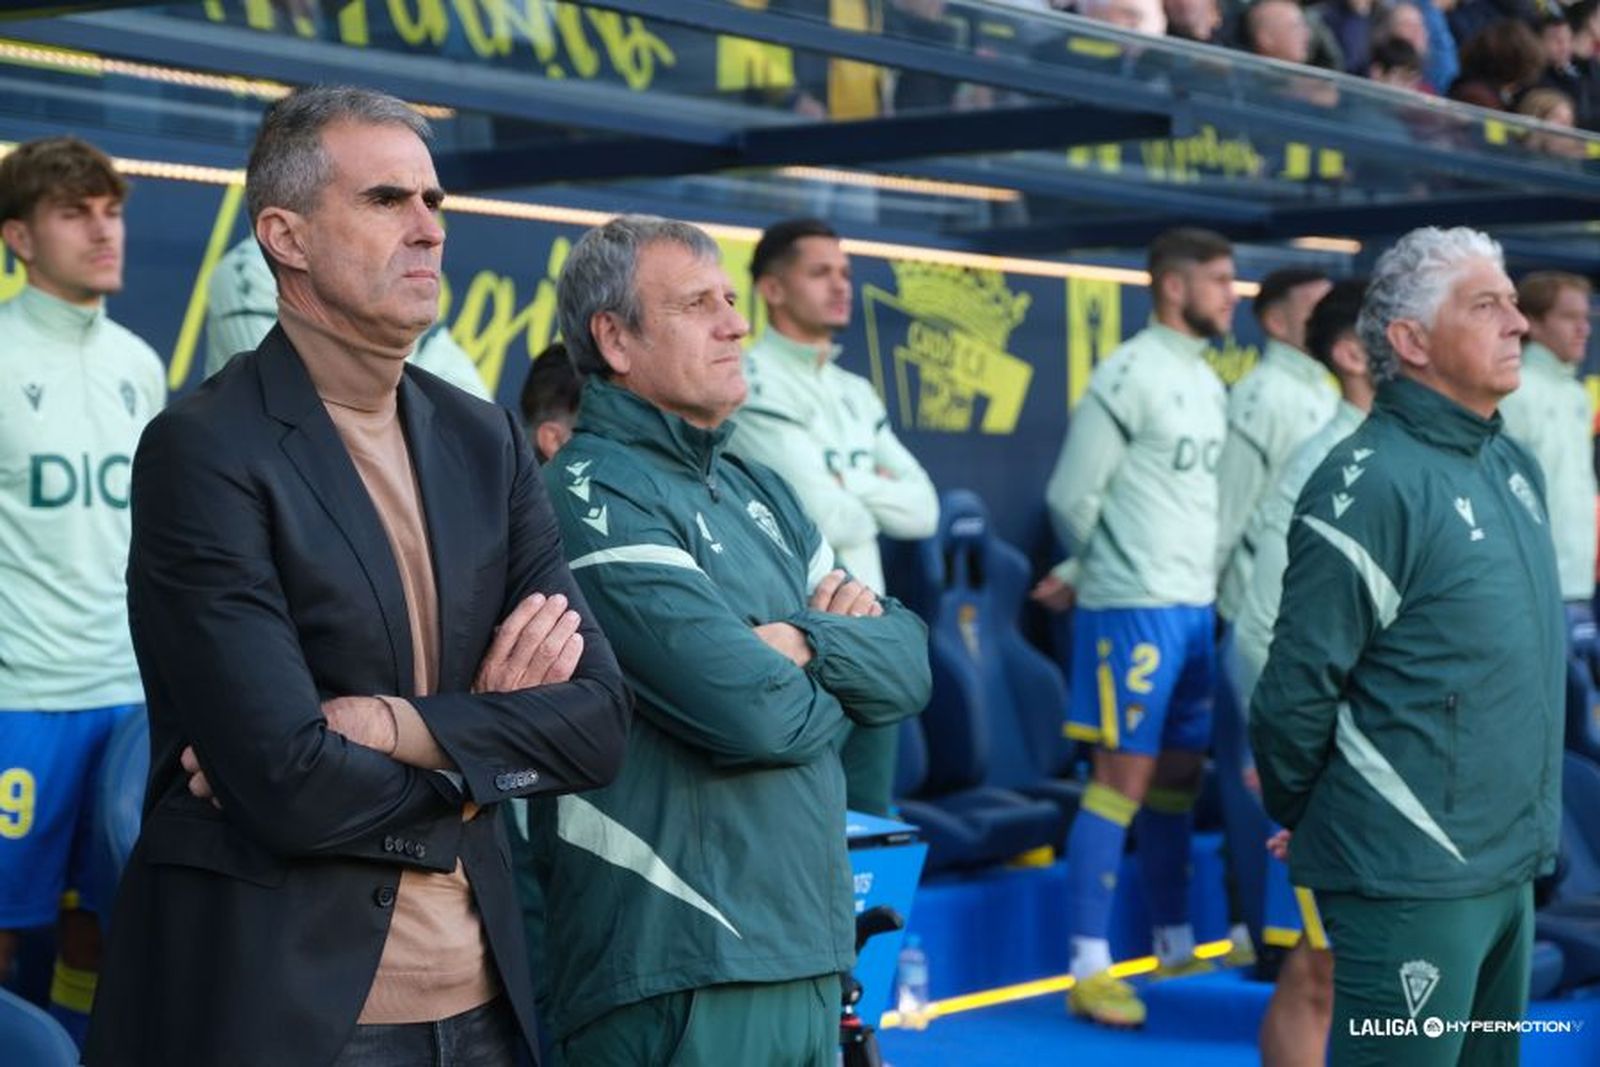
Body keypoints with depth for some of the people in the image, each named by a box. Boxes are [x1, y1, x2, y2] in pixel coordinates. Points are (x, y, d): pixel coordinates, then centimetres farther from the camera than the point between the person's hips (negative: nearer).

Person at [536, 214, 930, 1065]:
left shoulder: (756, 490, 15)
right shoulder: (593, 495, -12)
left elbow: (908, 665, 9)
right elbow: (750, 710, -21)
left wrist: (805, 641, -10)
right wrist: (832, 686, 0)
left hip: (808, 953, 8)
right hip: (679, 973, -8)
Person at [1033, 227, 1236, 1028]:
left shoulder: (1207, 380, 14)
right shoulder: (1130, 375, -11)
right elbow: (1071, 497, -10)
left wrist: (1082, 574, 11)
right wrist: (1096, 572, 7)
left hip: (1196, 606, 7)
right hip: (1135, 606, -7)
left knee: (1179, 775, 14)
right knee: (1123, 776, -5)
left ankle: (1175, 948, 26)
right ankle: (1090, 971, 0)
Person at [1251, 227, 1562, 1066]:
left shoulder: (1514, 466, 9)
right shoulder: (1373, 483, -17)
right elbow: (1300, 687, -15)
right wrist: (1300, 818, -1)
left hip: (1509, 866, 8)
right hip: (1412, 878, -8)